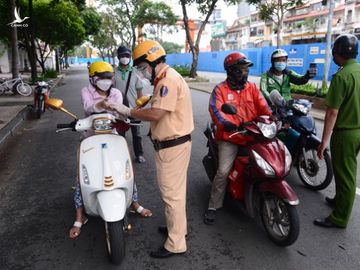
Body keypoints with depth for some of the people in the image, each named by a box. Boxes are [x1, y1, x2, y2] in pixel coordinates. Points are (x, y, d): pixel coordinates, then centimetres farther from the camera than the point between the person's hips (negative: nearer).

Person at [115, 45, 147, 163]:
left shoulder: (135, 72, 0)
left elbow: (139, 91, 3)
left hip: (133, 108, 1)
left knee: (136, 133, 10)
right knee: (120, 133, 12)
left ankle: (139, 154, 20)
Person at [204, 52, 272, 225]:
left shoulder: (252, 88, 13)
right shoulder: (220, 89, 1)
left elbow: (262, 106, 3)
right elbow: (215, 109, -14)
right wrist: (225, 123, -33)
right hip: (230, 137, -4)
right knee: (223, 171, -15)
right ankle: (213, 206, 2)